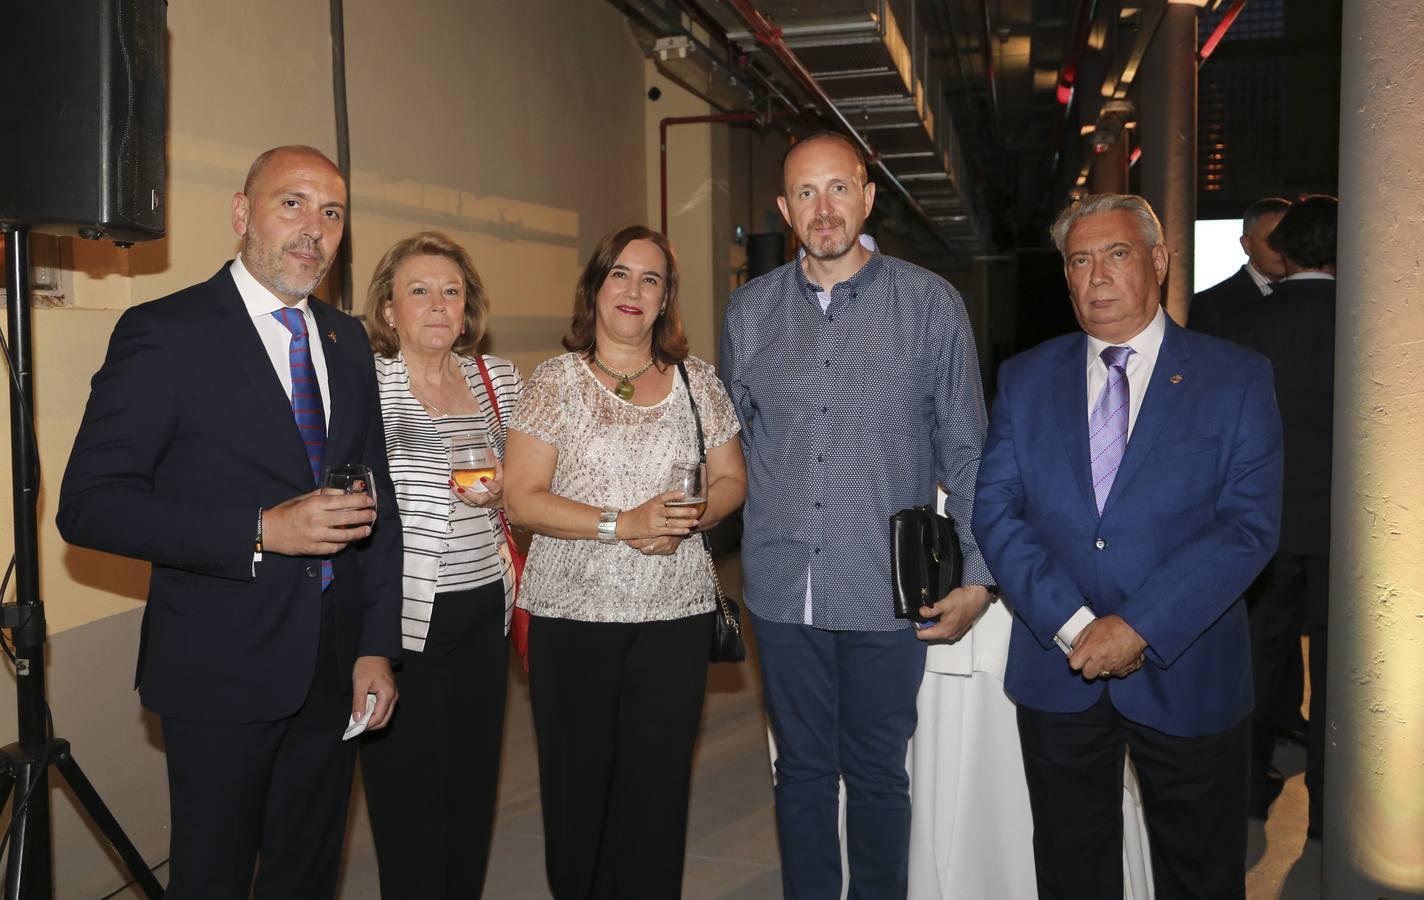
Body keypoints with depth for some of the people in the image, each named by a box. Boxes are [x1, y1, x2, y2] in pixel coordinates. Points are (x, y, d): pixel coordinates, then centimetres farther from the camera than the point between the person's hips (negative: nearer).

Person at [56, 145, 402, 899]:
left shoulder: (346, 340, 8)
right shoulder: (164, 333, -10)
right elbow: (87, 505, -15)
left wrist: (377, 646, 4)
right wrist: (262, 532, -24)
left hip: (334, 668, 5)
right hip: (223, 670, -5)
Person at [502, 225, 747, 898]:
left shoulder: (697, 380, 10)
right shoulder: (557, 380, 1)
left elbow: (731, 481, 13)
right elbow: (522, 498, -5)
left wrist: (690, 516, -9)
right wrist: (623, 523, -16)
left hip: (676, 614, 2)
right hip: (571, 613, -1)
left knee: (658, 784, 3)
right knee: (577, 785, 5)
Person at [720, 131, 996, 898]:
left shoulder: (930, 304, -3)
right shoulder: (750, 310, 4)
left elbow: (966, 452, -1)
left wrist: (978, 576, -4)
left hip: (887, 588, -2)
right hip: (782, 585, 3)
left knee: (875, 773, 11)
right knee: (802, 769, 15)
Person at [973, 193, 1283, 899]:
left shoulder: (1237, 377, -3)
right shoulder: (1025, 378, 4)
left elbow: (1250, 523, -11)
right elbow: (994, 509, -3)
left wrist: (1139, 626, -19)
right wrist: (1072, 625, -15)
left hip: (1185, 673, -1)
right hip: (1057, 671, 2)